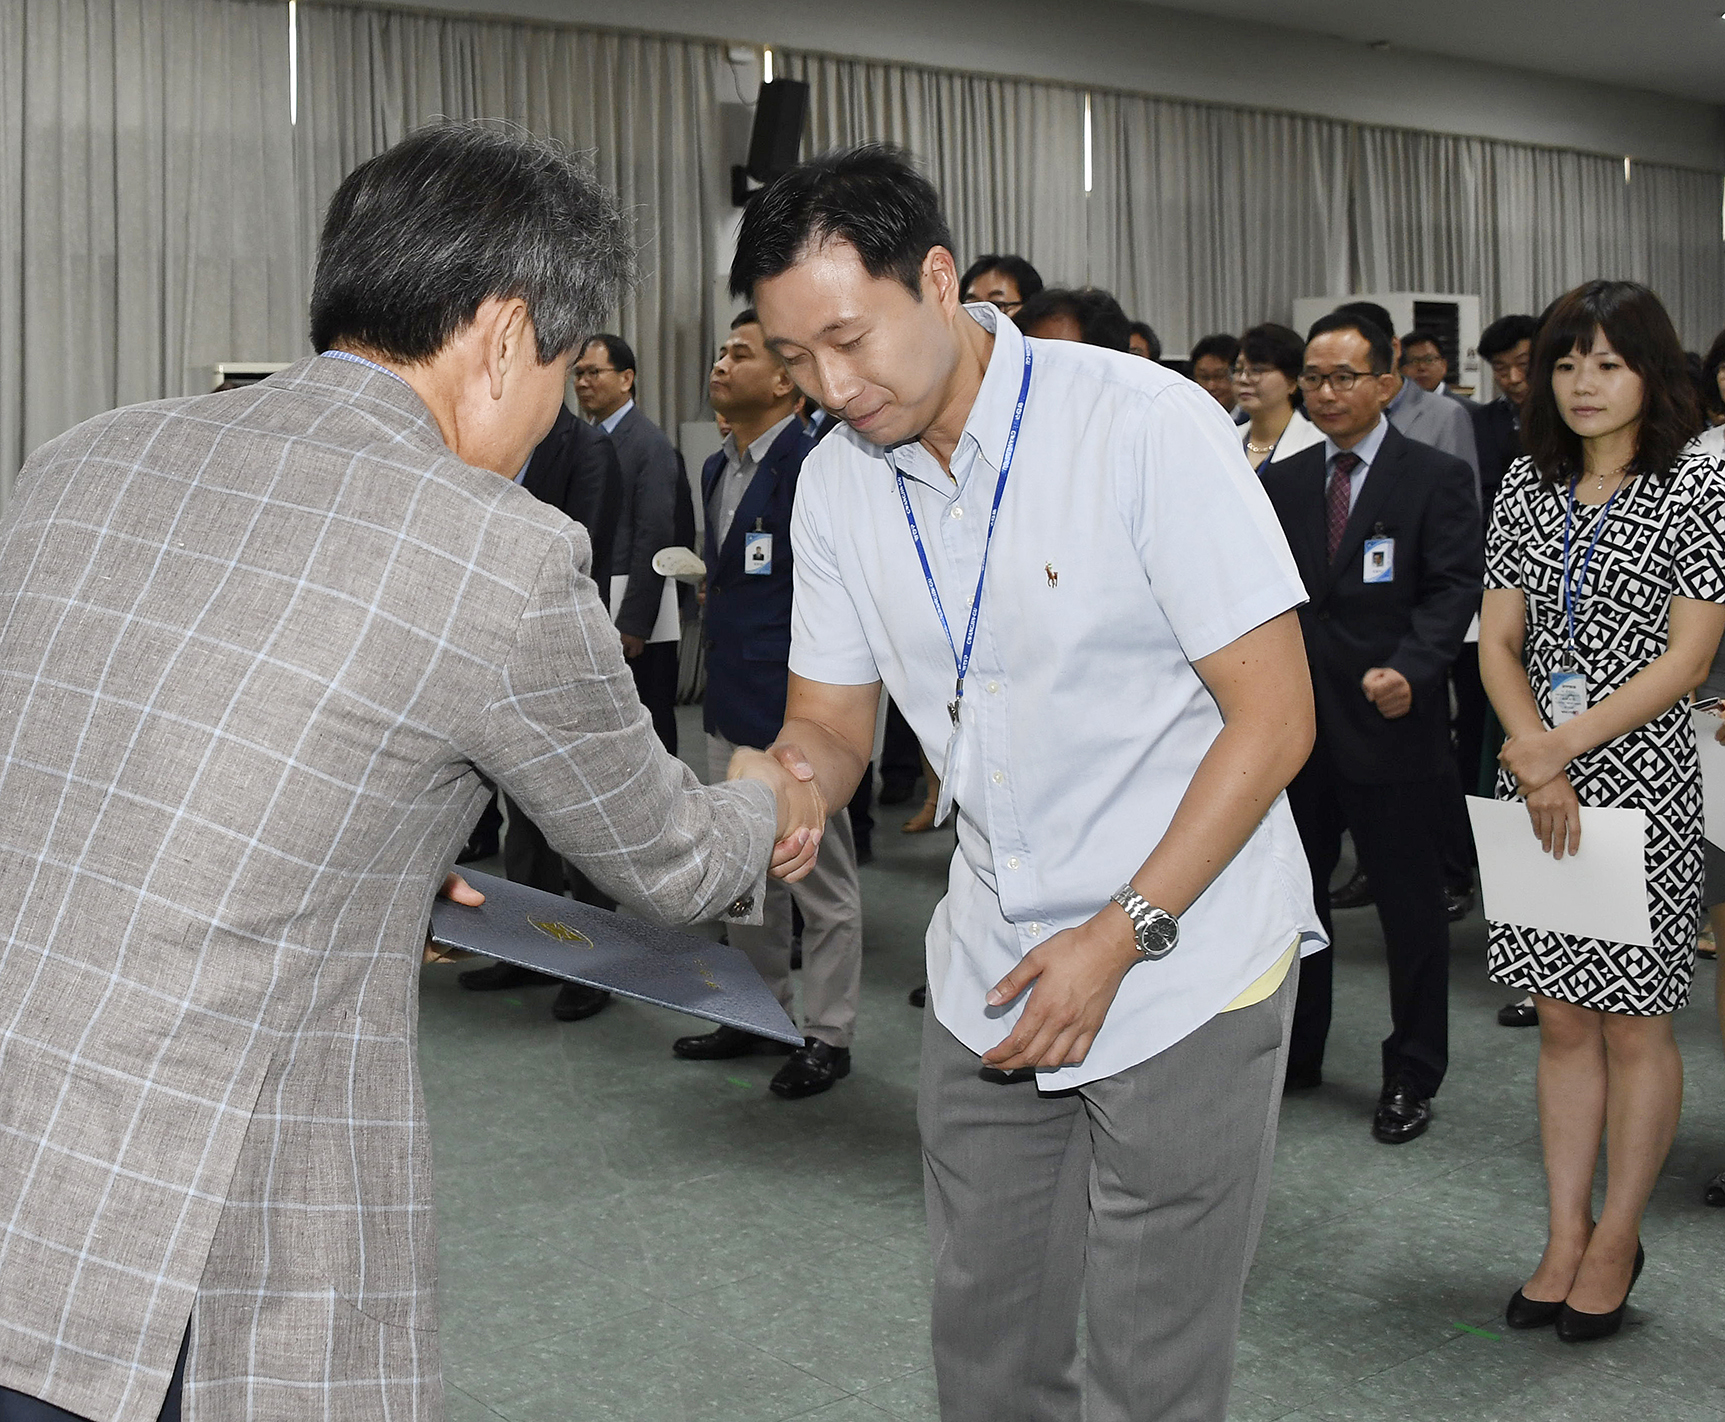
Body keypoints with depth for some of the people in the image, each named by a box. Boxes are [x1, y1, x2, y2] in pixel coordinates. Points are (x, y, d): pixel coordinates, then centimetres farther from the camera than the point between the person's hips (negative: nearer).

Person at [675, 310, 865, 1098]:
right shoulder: (717, 470, 13)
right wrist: (712, 588, 9)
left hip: (797, 709, -9)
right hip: (732, 706, 10)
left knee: (820, 878, 3)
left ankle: (827, 1035, 15)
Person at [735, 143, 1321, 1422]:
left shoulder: (1150, 426, -18)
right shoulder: (838, 479, 0)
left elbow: (1274, 717, -16)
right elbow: (832, 723, 9)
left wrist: (1119, 936, -19)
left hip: (1181, 970, -5)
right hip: (991, 973, 5)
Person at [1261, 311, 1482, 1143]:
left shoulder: (1436, 479, -3)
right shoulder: (1281, 484, 11)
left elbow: (1454, 590, -11)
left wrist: (1410, 670, -26)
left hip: (1391, 728, -5)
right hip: (1296, 728, 5)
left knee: (1410, 908, 5)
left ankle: (1412, 1079, 19)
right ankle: (1294, 1055, 30)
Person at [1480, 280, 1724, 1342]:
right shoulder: (1528, 488, 8)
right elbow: (1499, 641, 4)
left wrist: (1565, 742, -17)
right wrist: (1539, 765, -10)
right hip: (1538, 771, 4)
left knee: (1634, 1021, 5)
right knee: (1563, 1016, 10)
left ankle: (1617, 1238, 20)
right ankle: (1567, 1237, 21)